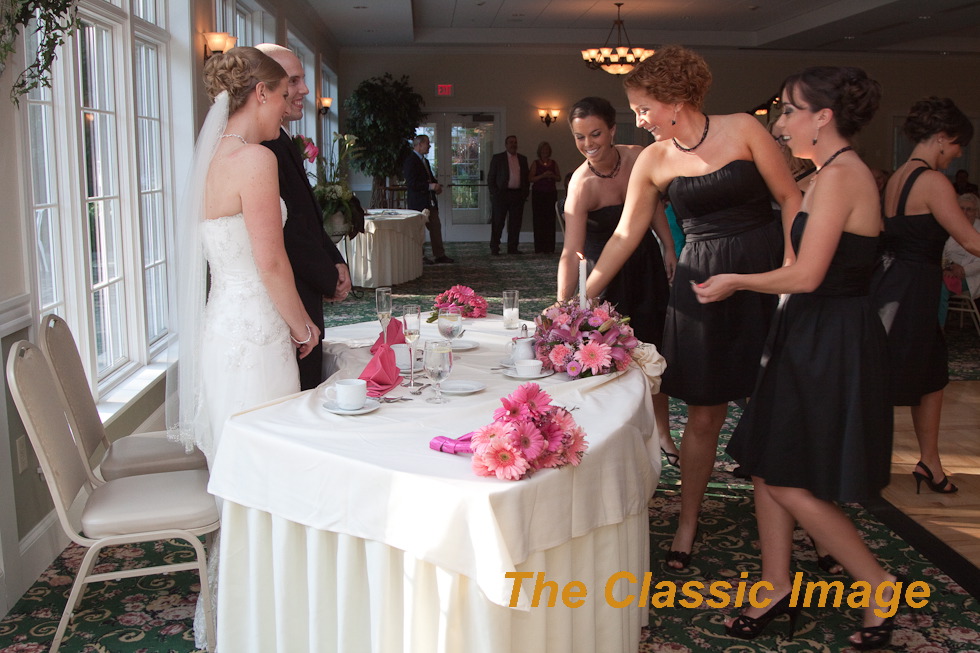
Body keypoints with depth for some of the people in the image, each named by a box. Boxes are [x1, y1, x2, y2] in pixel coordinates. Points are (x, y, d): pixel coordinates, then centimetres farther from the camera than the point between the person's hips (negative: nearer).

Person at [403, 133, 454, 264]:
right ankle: (420, 256, 9)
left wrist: (436, 186, 7)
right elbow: (410, 183, -21)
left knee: (436, 227, 8)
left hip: (430, 201, 9)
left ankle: (439, 255, 14)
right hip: (418, 202, -9)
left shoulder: (425, 160, 17)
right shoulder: (410, 160, -13)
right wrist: (429, 186, -26)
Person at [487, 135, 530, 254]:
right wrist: (494, 193, -5)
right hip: (501, 194, -3)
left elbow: (527, 177, 17)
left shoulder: (522, 159, 15)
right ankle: (494, 248, 4)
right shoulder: (497, 158, 4)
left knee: (515, 223, 3)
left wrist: (525, 193, 5)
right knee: (497, 223, -2)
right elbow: (491, 177, 2)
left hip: (518, 194, 3)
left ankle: (512, 248, 10)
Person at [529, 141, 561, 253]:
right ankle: (539, 248, -4)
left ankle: (550, 248, 1)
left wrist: (553, 176, -6)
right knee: (538, 220, -6)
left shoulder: (554, 163, 12)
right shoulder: (535, 163, 4)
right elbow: (530, 178, -4)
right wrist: (542, 176, -15)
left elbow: (559, 177, 15)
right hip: (538, 193, -2)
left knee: (550, 220, -3)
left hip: (551, 193, 2)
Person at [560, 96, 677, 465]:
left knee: (651, 351, 8)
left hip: (646, 262, 4)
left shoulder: (638, 158, -13)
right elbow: (571, 252, -35)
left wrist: (670, 249, 5)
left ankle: (663, 434, 22)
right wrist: (562, 307, -44)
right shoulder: (582, 185, -27)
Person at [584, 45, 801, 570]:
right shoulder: (653, 161, 3)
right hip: (701, 281, 1)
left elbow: (789, 198, -2)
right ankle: (687, 522, 17)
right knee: (704, 411, 2)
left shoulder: (743, 129, -5)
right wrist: (582, 297, 2)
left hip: (765, 268, -1)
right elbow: (625, 235, 5)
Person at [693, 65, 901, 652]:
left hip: (832, 342, -10)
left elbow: (806, 275, -23)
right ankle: (777, 590, 24)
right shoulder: (838, 173, 13)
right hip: (814, 334, 10)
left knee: (790, 483, -2)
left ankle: (879, 585, 15)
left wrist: (735, 282, -9)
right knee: (768, 466, 12)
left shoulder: (840, 175, -18)